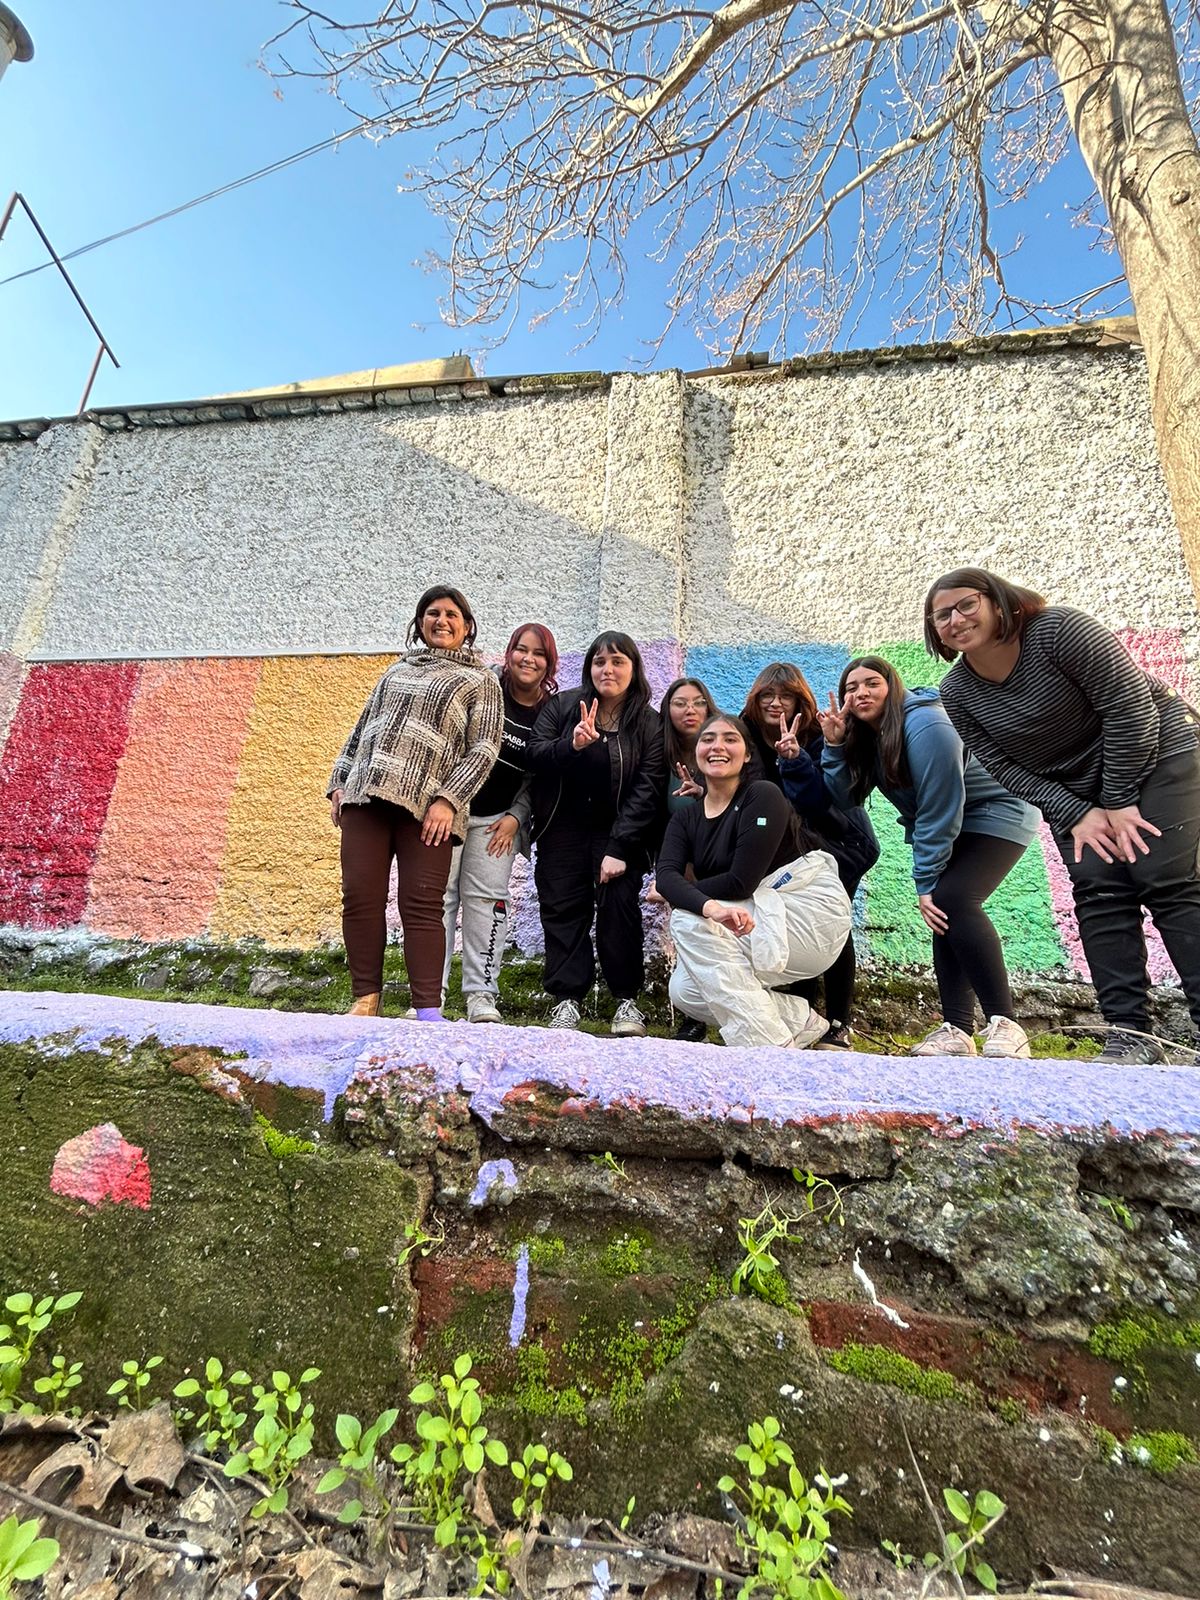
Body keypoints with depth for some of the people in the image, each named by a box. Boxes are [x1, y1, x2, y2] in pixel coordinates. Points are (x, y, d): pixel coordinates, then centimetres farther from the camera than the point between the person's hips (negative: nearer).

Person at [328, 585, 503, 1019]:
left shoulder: (480, 680, 11)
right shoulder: (396, 671, 26)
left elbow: (483, 749, 0)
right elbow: (360, 730, 26)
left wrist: (447, 800, -12)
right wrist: (339, 782, 14)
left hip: (425, 807, -4)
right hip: (365, 796, 5)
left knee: (421, 905, -7)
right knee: (360, 897, 0)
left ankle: (428, 1010, -3)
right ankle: (366, 998, 11)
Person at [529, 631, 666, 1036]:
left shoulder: (649, 723, -3)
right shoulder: (561, 705, 3)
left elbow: (647, 790, -10)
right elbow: (535, 755, -5)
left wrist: (619, 848, -17)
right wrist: (570, 745, -26)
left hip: (618, 834, -2)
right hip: (563, 829, 2)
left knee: (619, 908, -9)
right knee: (562, 908, 0)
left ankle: (627, 999, 4)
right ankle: (567, 998, 8)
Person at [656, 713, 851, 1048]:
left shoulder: (763, 795, -14)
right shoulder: (685, 818, 5)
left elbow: (741, 882, -21)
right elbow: (666, 875, -15)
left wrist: (677, 894, -9)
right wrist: (710, 906, -36)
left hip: (811, 908, -7)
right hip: (751, 920, 7)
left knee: (689, 921, -25)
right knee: (684, 992, -12)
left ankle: (768, 1046, -20)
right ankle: (800, 1021, 4)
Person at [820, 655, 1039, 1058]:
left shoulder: (925, 726, -27)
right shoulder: (866, 734, 0)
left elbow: (939, 811, -26)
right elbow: (846, 797, -3)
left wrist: (926, 882, -21)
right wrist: (834, 744, -15)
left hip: (998, 815, -9)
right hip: (954, 826, 9)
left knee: (954, 900, -26)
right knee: (942, 911, -3)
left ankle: (1004, 1025, -21)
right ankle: (957, 1030, -2)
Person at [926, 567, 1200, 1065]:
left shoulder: (1057, 628, -20)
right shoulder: (956, 692, -7)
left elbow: (1130, 701, -21)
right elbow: (1007, 768, -6)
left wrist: (1120, 800, -20)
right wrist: (1076, 814, -16)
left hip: (1156, 751, -4)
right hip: (1074, 793, 4)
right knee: (1099, 896, -9)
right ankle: (1130, 1034, -8)